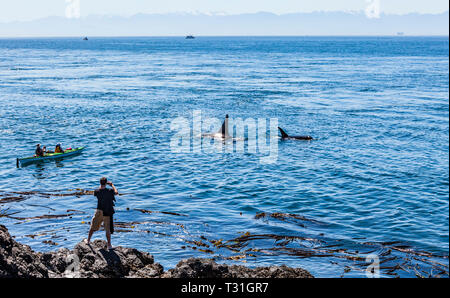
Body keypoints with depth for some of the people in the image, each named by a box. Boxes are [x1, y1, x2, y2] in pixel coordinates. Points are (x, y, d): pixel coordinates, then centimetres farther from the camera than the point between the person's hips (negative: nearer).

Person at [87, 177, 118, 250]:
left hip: (99, 212, 2)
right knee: (108, 229, 6)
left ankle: (88, 241, 30)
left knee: (93, 227, 19)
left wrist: (101, 186, 20)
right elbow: (116, 192, 7)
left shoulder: (97, 192, -10)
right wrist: (112, 185, 19)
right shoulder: (110, 191, -15)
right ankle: (109, 245, 9)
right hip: (107, 213, -2)